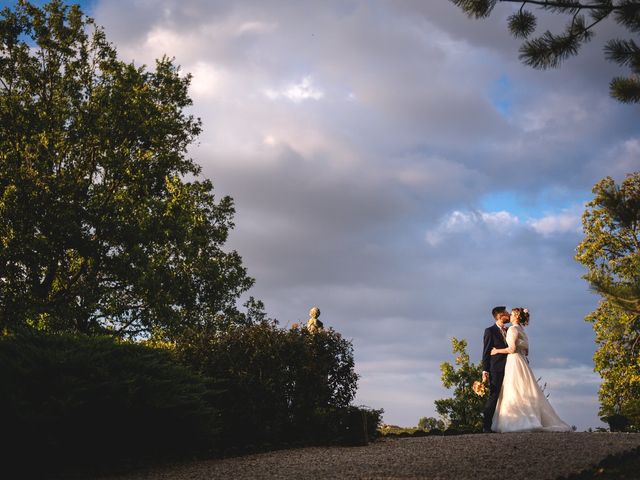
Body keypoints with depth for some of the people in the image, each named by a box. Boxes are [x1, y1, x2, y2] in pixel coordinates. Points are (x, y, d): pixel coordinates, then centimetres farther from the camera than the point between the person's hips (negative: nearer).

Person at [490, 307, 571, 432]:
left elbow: (512, 348, -17)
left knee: (513, 394, -8)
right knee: (524, 393, 7)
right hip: (521, 361, 9)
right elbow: (526, 350, 20)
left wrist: (497, 351, -7)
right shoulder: (521, 330, 18)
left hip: (515, 362, -9)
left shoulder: (513, 329, -9)